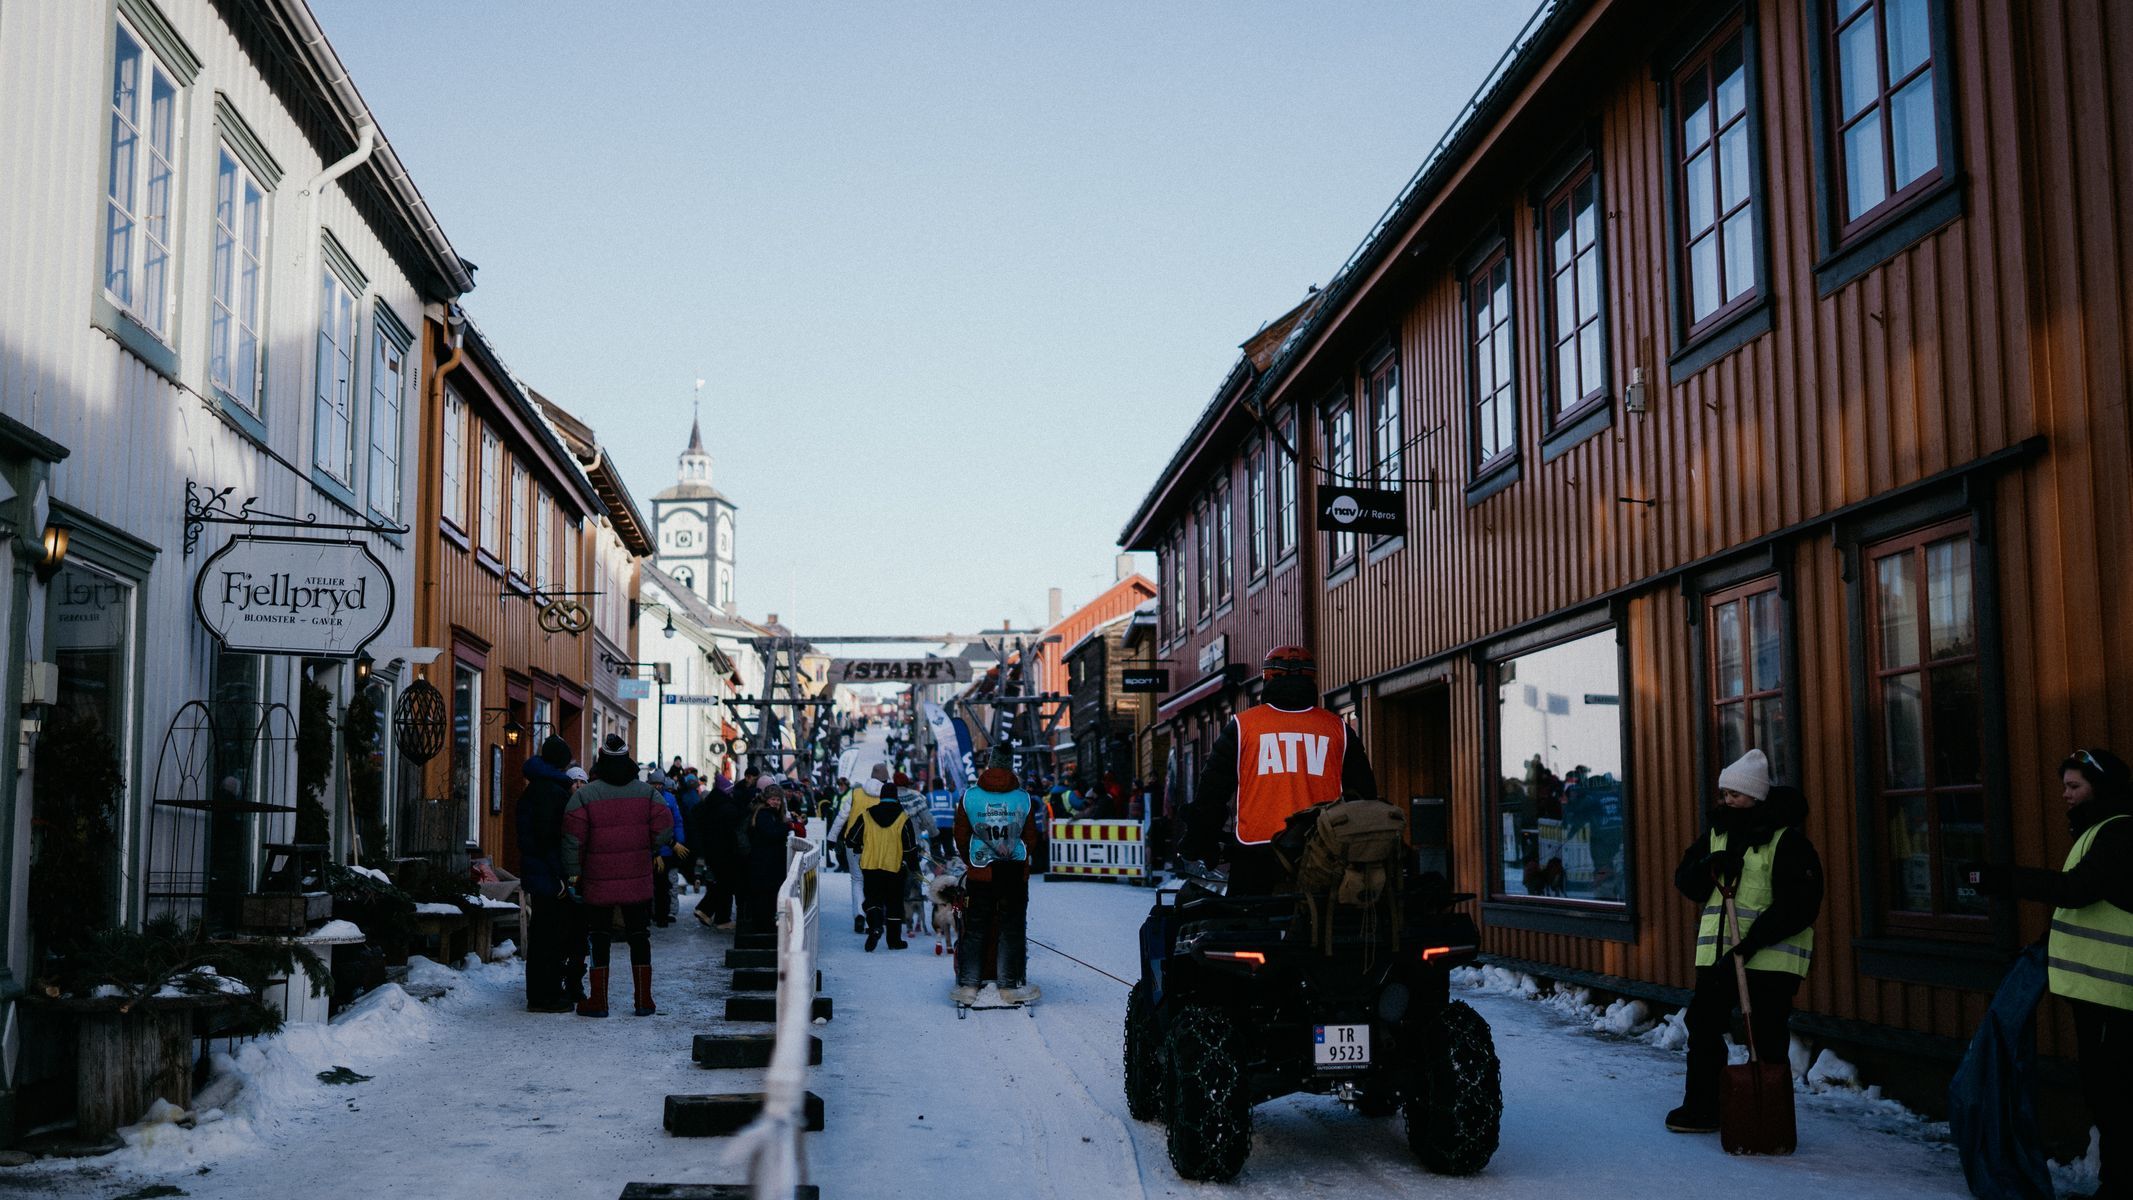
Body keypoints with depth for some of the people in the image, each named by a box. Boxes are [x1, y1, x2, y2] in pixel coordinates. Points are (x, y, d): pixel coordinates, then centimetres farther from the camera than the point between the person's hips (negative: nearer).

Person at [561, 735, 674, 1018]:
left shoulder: (584, 795, -6)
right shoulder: (645, 791, 1)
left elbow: (573, 838, -9)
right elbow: (665, 828, -3)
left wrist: (573, 873, -1)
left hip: (598, 883, -2)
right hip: (638, 881, 2)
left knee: (600, 938, 7)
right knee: (639, 936, 10)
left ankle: (598, 1001, 10)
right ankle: (644, 1001, 12)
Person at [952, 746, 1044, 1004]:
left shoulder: (969, 797, -4)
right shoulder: (1024, 799, -3)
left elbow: (961, 838, 3)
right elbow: (1031, 839, 2)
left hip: (979, 875, 0)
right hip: (1016, 875, 0)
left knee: (974, 930, 8)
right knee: (1013, 930, 7)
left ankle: (968, 985, 8)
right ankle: (1011, 985, 9)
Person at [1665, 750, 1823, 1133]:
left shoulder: (1788, 841, -9)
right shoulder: (1715, 835, 12)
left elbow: (1799, 903, -16)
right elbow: (1685, 881, 11)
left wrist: (1756, 939, -23)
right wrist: (1709, 868, -11)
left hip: (1771, 956, -7)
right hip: (1716, 953, 7)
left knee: (1767, 1038, -1)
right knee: (1703, 1027, 10)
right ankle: (1700, 1108, 21)